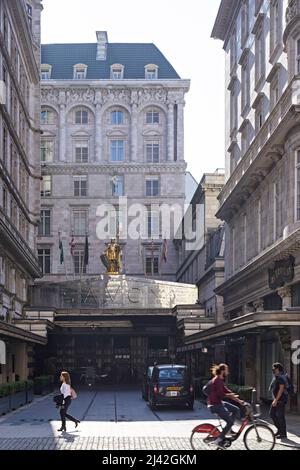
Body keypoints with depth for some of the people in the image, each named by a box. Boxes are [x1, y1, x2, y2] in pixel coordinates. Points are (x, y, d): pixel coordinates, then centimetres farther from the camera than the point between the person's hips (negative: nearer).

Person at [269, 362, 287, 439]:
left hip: (280, 400, -10)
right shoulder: (276, 377, 15)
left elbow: (281, 389, -22)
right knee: (272, 414, 11)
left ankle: (283, 433, 2)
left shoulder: (281, 377, -16)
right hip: (276, 399, 10)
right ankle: (279, 429, 20)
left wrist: (276, 400, -23)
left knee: (280, 416, -5)